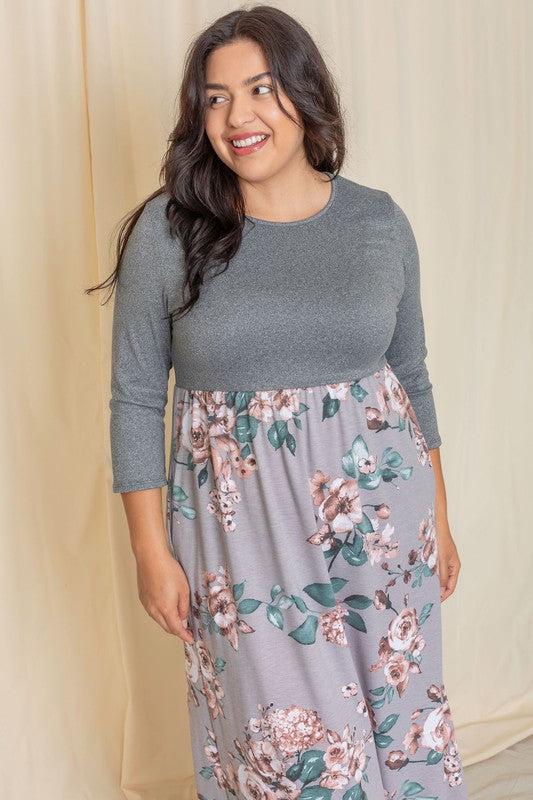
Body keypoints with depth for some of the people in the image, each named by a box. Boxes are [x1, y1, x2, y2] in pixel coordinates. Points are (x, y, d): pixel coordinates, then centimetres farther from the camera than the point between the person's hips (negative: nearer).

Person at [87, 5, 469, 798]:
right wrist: (151, 549, -4)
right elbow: (136, 398, -3)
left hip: (379, 515, 2)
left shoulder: (380, 222, 1)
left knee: (399, 716, 12)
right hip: (243, 526, -2)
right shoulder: (167, 230, -6)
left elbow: (412, 377, 9)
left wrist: (438, 516, 11)